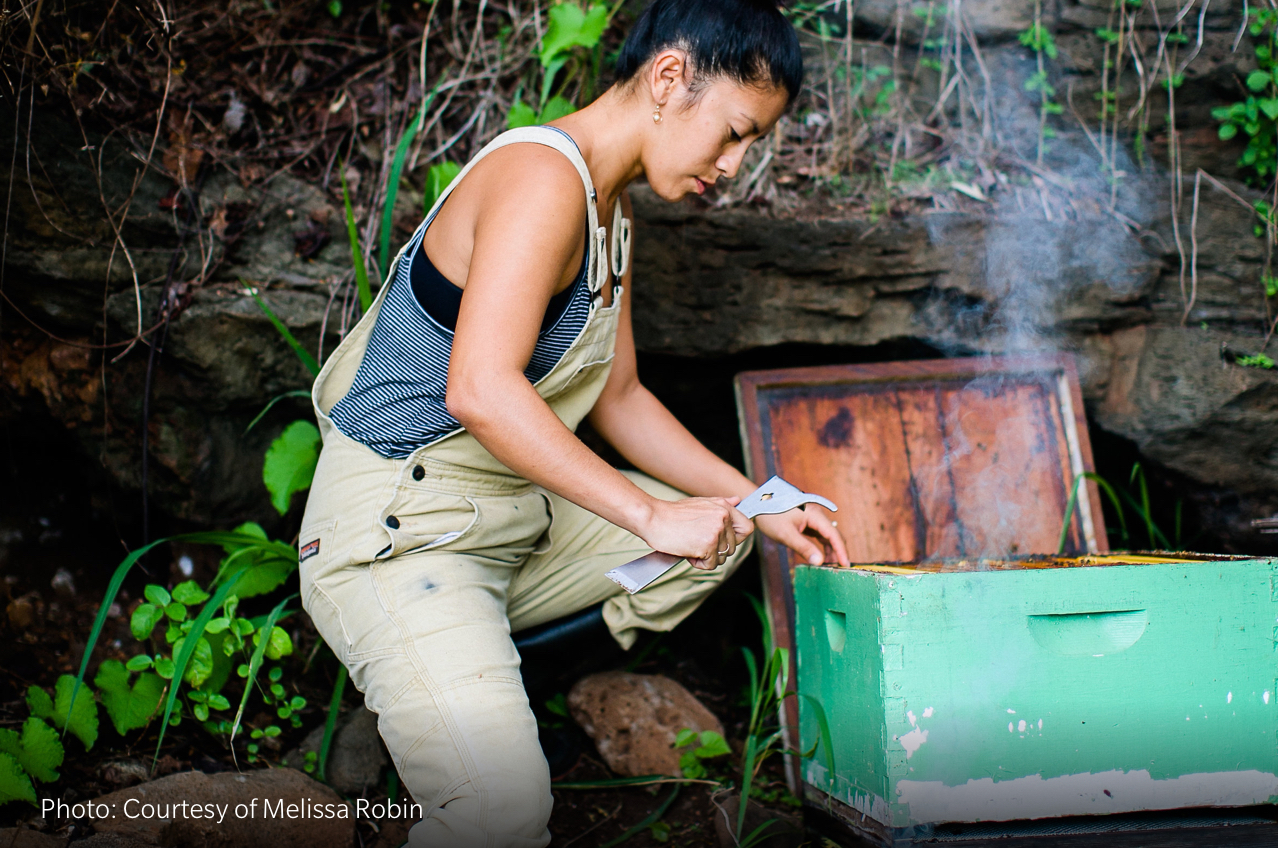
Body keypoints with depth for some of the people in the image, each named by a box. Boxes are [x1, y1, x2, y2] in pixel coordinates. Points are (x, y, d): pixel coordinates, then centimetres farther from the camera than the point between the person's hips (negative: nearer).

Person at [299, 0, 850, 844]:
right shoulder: (542, 174, -18)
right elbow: (480, 390, -30)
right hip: (397, 533, -10)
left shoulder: (609, 204, 13)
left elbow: (618, 396, 19)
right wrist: (654, 517, -25)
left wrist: (755, 503, 10)